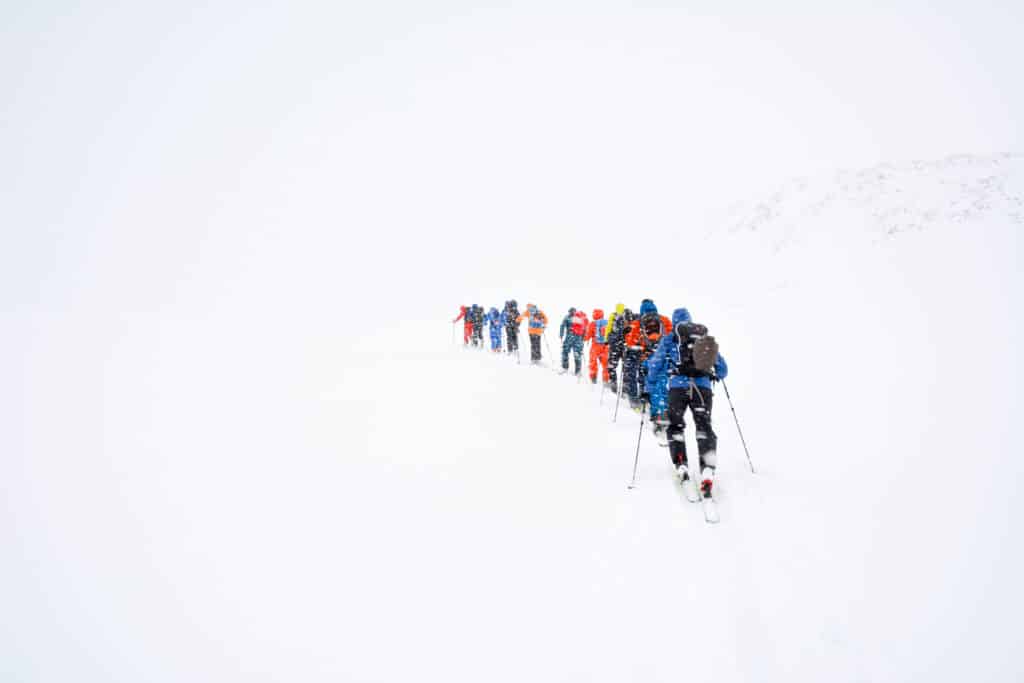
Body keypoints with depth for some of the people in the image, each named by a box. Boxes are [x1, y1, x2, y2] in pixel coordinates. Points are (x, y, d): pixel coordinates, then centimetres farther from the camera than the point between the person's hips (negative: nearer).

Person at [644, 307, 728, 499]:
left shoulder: (669, 339, 12)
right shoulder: (707, 338, 20)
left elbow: (655, 364, 9)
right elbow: (722, 368, 25)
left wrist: (649, 388, 17)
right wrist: (714, 375, 46)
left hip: (678, 387, -1)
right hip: (703, 388, 2)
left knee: (675, 426, 13)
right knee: (704, 427, 3)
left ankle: (682, 468, -1)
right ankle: (707, 471, -16)